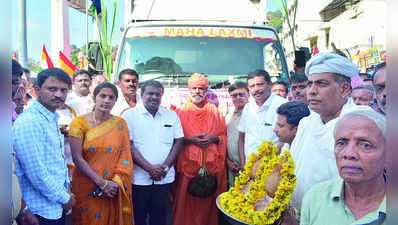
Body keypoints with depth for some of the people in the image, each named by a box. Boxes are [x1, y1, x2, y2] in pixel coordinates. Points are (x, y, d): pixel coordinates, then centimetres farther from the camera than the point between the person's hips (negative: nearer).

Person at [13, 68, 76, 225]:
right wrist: (65, 198, -12)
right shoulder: (29, 122, -19)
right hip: (43, 211, -8)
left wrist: (66, 191, 9)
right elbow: (36, 172, -22)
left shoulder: (51, 119, 11)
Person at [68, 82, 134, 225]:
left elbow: (125, 156, 0)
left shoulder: (120, 124, 4)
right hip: (87, 190, -2)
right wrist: (102, 183, -15)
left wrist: (116, 182, -14)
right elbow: (77, 158, -10)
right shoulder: (80, 122, -4)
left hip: (113, 191, 2)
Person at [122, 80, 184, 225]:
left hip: (164, 179, 3)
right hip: (138, 179, -2)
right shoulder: (130, 115, -1)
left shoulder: (172, 116, 9)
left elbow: (179, 141, 6)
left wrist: (165, 167, -8)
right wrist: (150, 168, -15)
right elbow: (128, 145, -8)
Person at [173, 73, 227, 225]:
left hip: (212, 165, 1)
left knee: (208, 203, 2)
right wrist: (190, 140, -13)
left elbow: (224, 137, 12)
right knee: (187, 203, -2)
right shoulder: (181, 111, 6)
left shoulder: (215, 112, 12)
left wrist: (213, 138, -8)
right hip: (188, 165, -1)